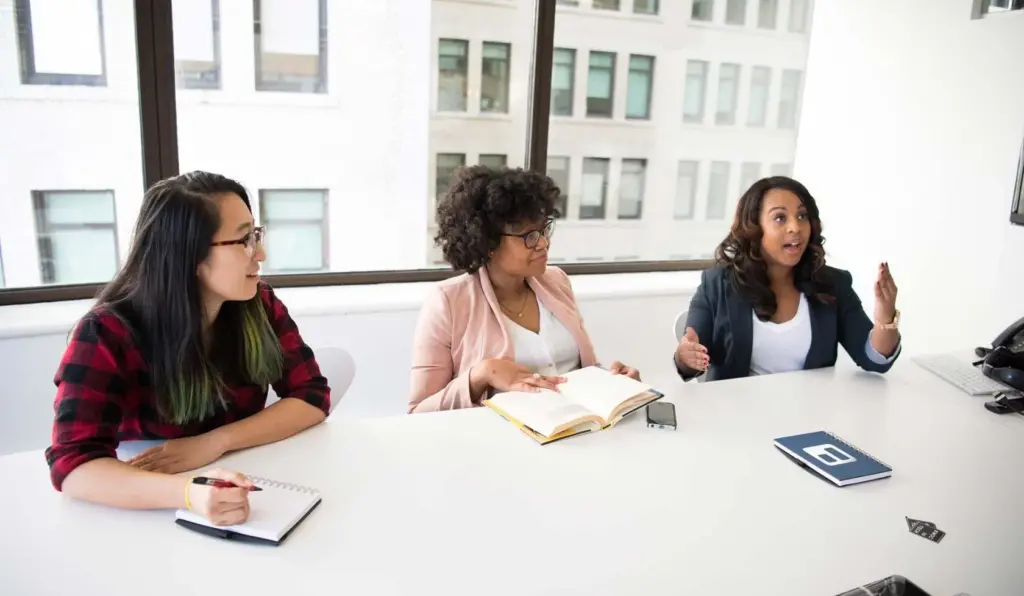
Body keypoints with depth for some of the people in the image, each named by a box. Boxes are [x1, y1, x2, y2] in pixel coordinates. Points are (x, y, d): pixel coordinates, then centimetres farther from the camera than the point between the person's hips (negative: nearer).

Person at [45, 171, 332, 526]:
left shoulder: (259, 305, -8)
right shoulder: (108, 333, -18)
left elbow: (312, 397, -9)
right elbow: (73, 466, -26)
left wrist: (216, 442, -24)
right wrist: (190, 494, -44)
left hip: (254, 488, 3)